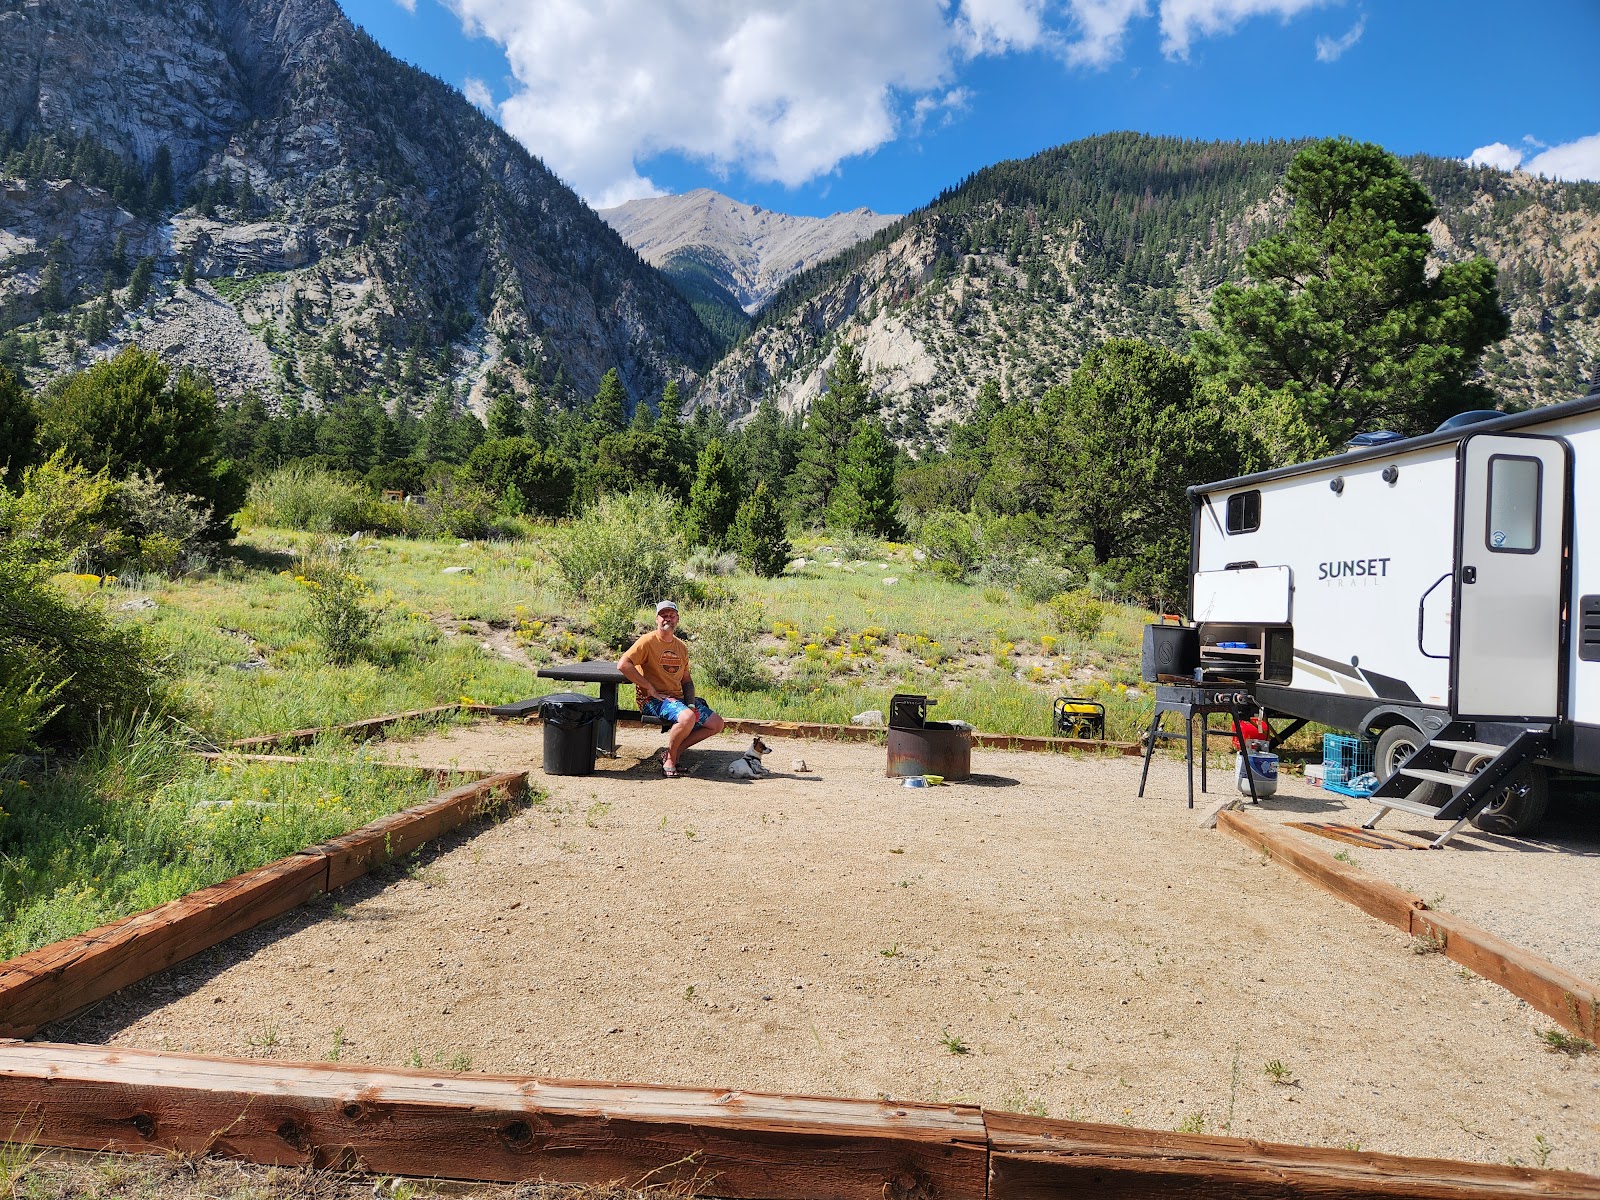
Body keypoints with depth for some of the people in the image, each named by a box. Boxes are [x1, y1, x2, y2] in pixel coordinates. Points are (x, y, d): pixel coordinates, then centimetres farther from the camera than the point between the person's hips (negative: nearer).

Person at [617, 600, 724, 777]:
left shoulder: (681, 647, 14)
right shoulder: (648, 641, -8)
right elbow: (622, 664, -20)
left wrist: (691, 702, 1)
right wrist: (649, 688, -19)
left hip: (678, 698, 8)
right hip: (653, 701, -8)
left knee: (716, 724, -1)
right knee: (687, 717, -35)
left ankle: (676, 751, 5)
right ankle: (670, 759, -11)